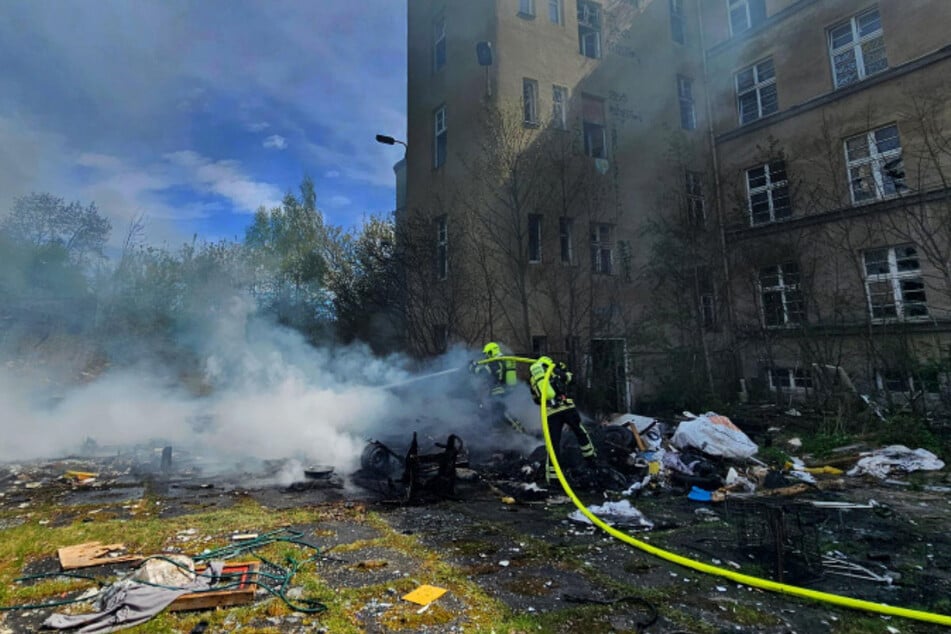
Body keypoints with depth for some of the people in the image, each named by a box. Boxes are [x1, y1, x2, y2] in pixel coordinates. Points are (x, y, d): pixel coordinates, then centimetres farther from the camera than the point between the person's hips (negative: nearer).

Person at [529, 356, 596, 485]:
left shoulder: (533, 379, 16)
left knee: (553, 443, 7)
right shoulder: (554, 370, 8)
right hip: (567, 407, -1)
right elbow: (571, 378, 18)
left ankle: (552, 475, 6)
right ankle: (591, 456, 36)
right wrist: (563, 368, 33)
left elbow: (536, 399, 24)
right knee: (580, 432, 23)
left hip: (550, 413, 1)